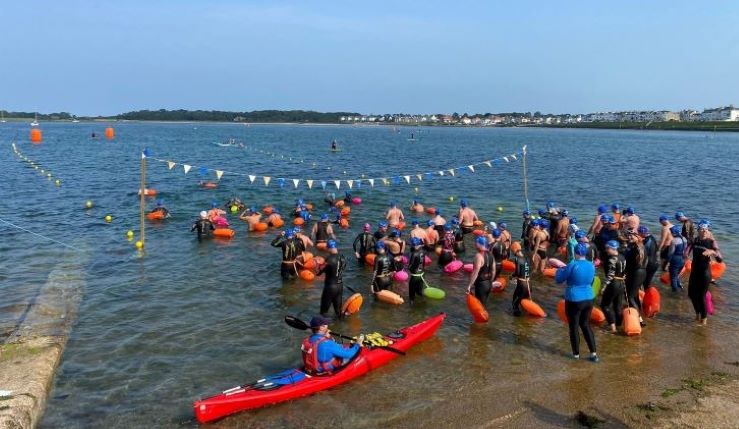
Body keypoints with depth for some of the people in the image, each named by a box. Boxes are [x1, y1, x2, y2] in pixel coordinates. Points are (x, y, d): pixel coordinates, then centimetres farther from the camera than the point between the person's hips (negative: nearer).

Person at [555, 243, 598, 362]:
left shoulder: (572, 265, -18)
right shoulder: (591, 266, 1)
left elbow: (558, 279, -8)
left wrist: (560, 270, 11)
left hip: (574, 301, -5)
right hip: (588, 299, 6)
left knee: (573, 327, 9)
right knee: (585, 325, 18)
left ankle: (576, 354, 18)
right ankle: (593, 353, 15)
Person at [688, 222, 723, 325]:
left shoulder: (712, 242, -14)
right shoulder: (695, 240, 0)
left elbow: (720, 259, -23)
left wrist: (712, 252, -38)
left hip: (705, 272, -6)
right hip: (694, 271, 6)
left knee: (701, 296, 1)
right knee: (691, 293, 15)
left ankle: (704, 318, 23)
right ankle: (697, 313, 39)